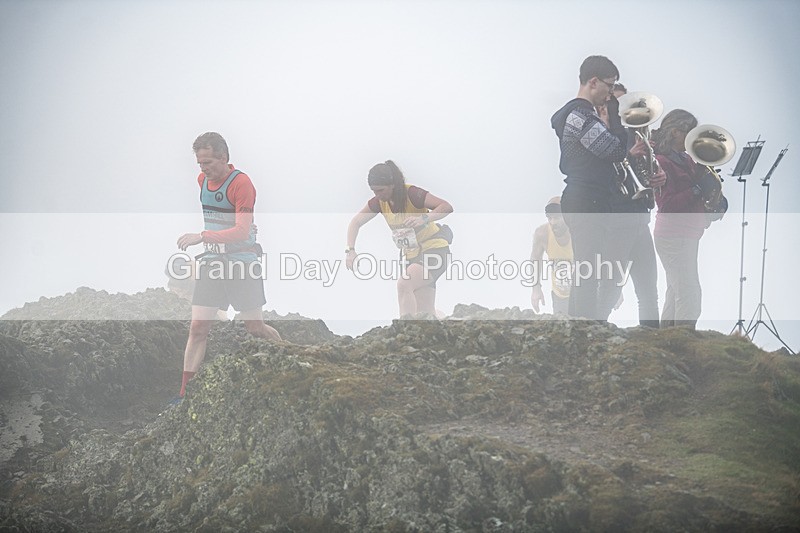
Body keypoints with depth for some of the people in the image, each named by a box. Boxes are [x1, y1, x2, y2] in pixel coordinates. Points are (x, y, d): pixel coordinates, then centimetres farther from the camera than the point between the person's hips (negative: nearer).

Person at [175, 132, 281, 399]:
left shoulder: (241, 183, -16)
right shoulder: (202, 180, 8)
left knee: (255, 328, 3)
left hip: (241, 263, -6)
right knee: (197, 329, -3)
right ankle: (184, 393, -2)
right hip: (211, 262, 6)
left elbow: (242, 231, -25)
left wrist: (202, 236, -34)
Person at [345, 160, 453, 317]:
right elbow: (356, 222, 2)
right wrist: (350, 250, -14)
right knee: (425, 314, 2)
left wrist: (423, 219, -46)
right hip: (412, 256, 7)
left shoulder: (412, 194, -21)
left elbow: (447, 207, -30)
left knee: (403, 284, -29)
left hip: (434, 251, -7)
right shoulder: (380, 201, -2)